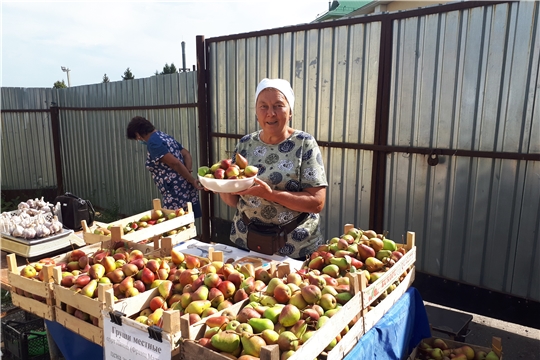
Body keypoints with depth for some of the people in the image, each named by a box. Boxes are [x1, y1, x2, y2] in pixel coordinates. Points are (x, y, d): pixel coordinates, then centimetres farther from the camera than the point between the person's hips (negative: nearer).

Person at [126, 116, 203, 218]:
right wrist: (189, 171, -1)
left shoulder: (153, 143, -12)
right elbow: (187, 154, 13)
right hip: (186, 191, 9)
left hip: (176, 195, -9)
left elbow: (175, 163, -20)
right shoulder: (165, 137, 16)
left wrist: (192, 181, -15)